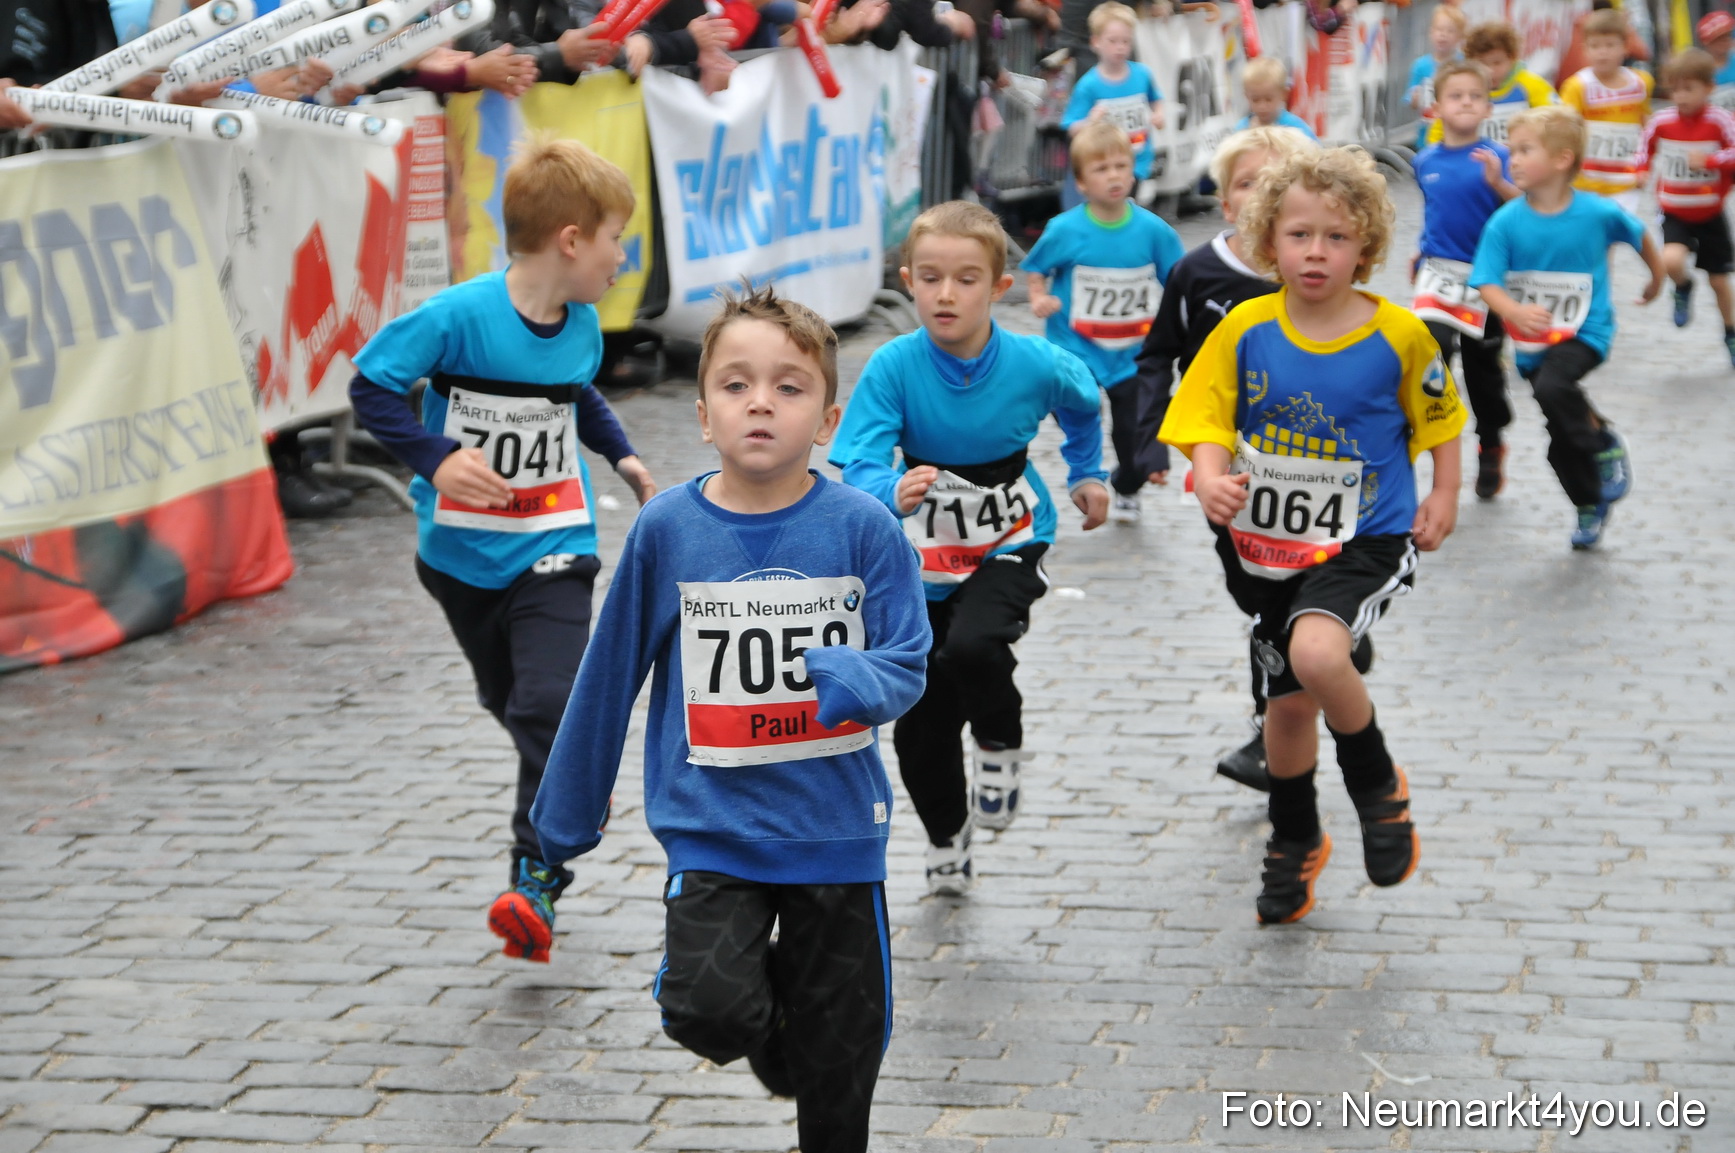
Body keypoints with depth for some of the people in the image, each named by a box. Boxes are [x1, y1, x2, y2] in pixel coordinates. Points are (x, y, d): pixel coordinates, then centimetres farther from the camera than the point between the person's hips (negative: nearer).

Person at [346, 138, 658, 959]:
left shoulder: (581, 326, -2)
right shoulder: (460, 316, -20)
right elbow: (371, 384, -15)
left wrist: (621, 456, 13)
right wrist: (435, 457, -26)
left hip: (553, 550, 2)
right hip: (463, 551, -2)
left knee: (550, 705, -15)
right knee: (507, 700, 17)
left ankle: (536, 875, -11)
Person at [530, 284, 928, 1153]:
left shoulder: (862, 527, -9)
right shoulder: (667, 530, -6)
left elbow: (906, 665, -5)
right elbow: (611, 673, 4)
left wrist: (857, 681, -30)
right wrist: (568, 808, 12)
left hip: (836, 829, 0)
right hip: (712, 828, 0)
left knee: (838, 1050, 8)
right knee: (708, 1009, -17)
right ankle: (770, 1035, 18)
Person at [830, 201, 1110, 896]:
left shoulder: (1036, 365, -16)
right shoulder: (893, 367, -19)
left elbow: (1083, 406, 9)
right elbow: (860, 467, -28)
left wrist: (1088, 474, 17)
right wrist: (895, 494, -48)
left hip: (1009, 547, -1)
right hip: (923, 559, 2)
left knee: (973, 645, -32)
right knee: (919, 726, 7)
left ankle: (1000, 747, 0)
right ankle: (947, 839, 35)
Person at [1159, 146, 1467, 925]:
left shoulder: (1398, 334, -9)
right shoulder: (1247, 329, -7)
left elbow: (1438, 414, 7)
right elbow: (1208, 418, -5)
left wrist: (1444, 493, 0)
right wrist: (1211, 478, -24)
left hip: (1367, 539, -3)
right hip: (1270, 544, 3)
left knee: (1317, 652, -31)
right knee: (1288, 699, 15)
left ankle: (1377, 787, -3)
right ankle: (1294, 843, 41)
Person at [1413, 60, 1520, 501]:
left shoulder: (1496, 157, -8)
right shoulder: (1425, 162, 4)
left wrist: (1498, 183, -34)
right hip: (1439, 272, 2)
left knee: (1484, 366, 11)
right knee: (1429, 347, -23)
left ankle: (1490, 448, 31)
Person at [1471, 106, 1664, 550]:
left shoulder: (1598, 213, -15)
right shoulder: (1505, 222, -13)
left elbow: (1639, 235, 5)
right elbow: (1487, 283, -18)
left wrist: (1657, 276, 21)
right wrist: (1516, 312, -39)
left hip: (1584, 333, -3)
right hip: (1532, 342, 3)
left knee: (1552, 388, -34)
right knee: (1563, 442, 13)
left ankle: (1606, 444, -8)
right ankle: (1590, 506, 37)